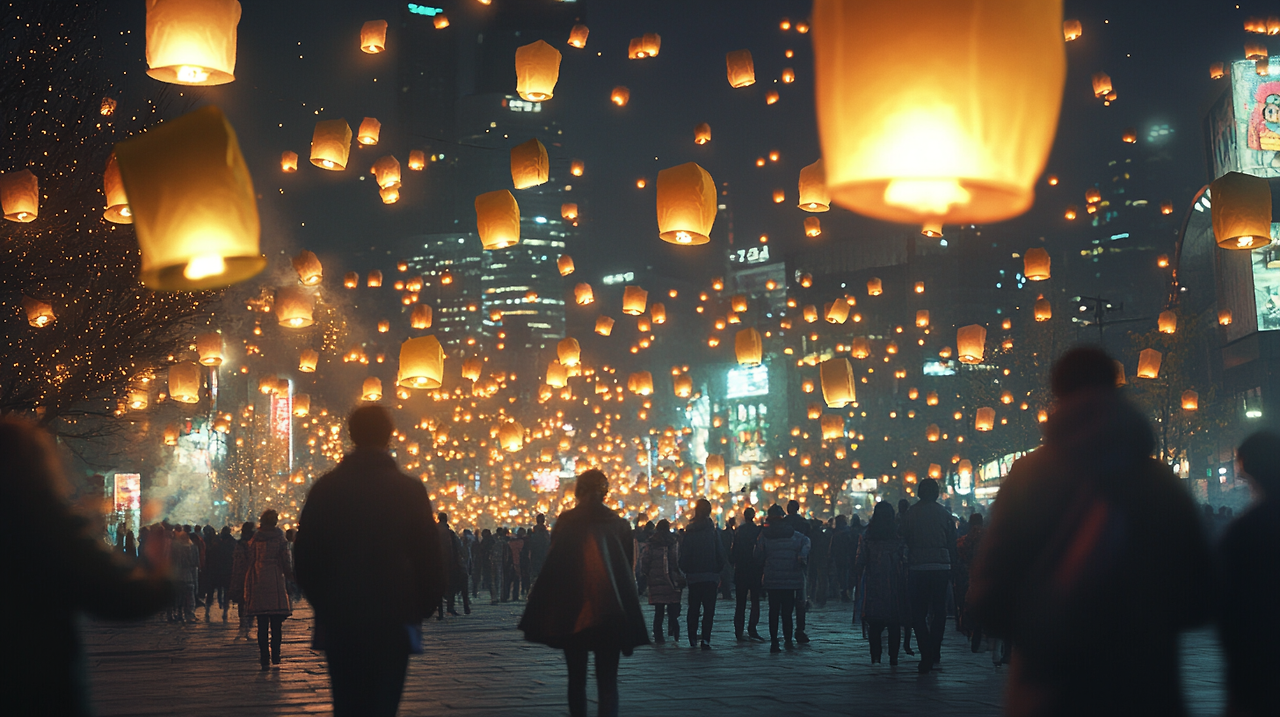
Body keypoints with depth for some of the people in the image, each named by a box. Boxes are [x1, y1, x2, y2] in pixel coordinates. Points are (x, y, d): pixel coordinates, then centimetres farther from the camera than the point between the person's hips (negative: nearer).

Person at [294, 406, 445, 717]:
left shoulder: (326, 488, 0)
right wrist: (420, 608, 10)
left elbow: (304, 555, 3)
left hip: (338, 623, 1)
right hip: (394, 621, -1)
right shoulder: (411, 490, -3)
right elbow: (431, 560, -3)